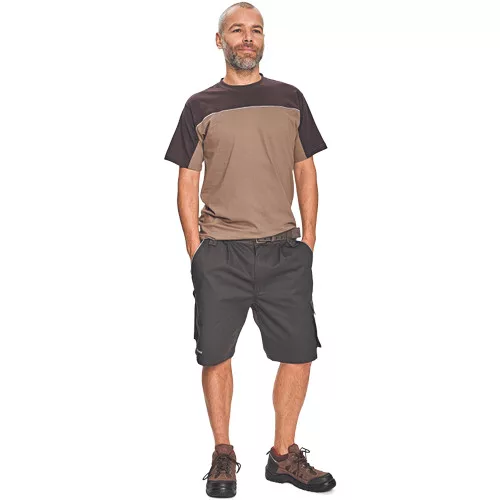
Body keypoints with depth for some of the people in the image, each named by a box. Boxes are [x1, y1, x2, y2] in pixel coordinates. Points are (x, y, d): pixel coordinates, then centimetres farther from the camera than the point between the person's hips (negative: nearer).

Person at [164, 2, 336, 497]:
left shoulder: (289, 98, 11)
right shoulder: (201, 106, 7)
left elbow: (306, 173, 12)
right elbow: (187, 183, 6)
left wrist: (308, 240, 4)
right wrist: (196, 250, -2)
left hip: (284, 252, 2)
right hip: (219, 253, -1)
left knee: (299, 353, 0)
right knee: (216, 354, 2)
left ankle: (284, 455, 17)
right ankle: (223, 454, 20)